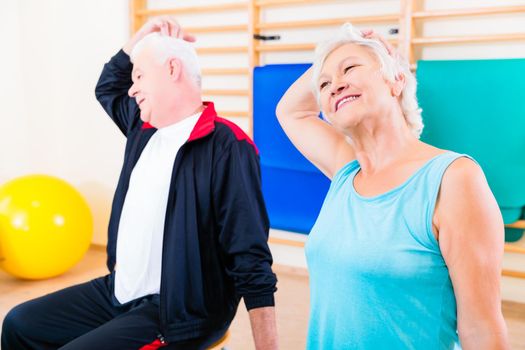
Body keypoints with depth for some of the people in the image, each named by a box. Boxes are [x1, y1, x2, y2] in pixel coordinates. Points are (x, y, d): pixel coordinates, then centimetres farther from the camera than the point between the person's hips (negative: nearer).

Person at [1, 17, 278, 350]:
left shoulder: (226, 147, -21)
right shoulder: (144, 128, 6)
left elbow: (252, 264, -22)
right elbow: (107, 87, 27)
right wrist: (141, 36, 11)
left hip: (177, 313, -8)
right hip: (117, 293, 9)